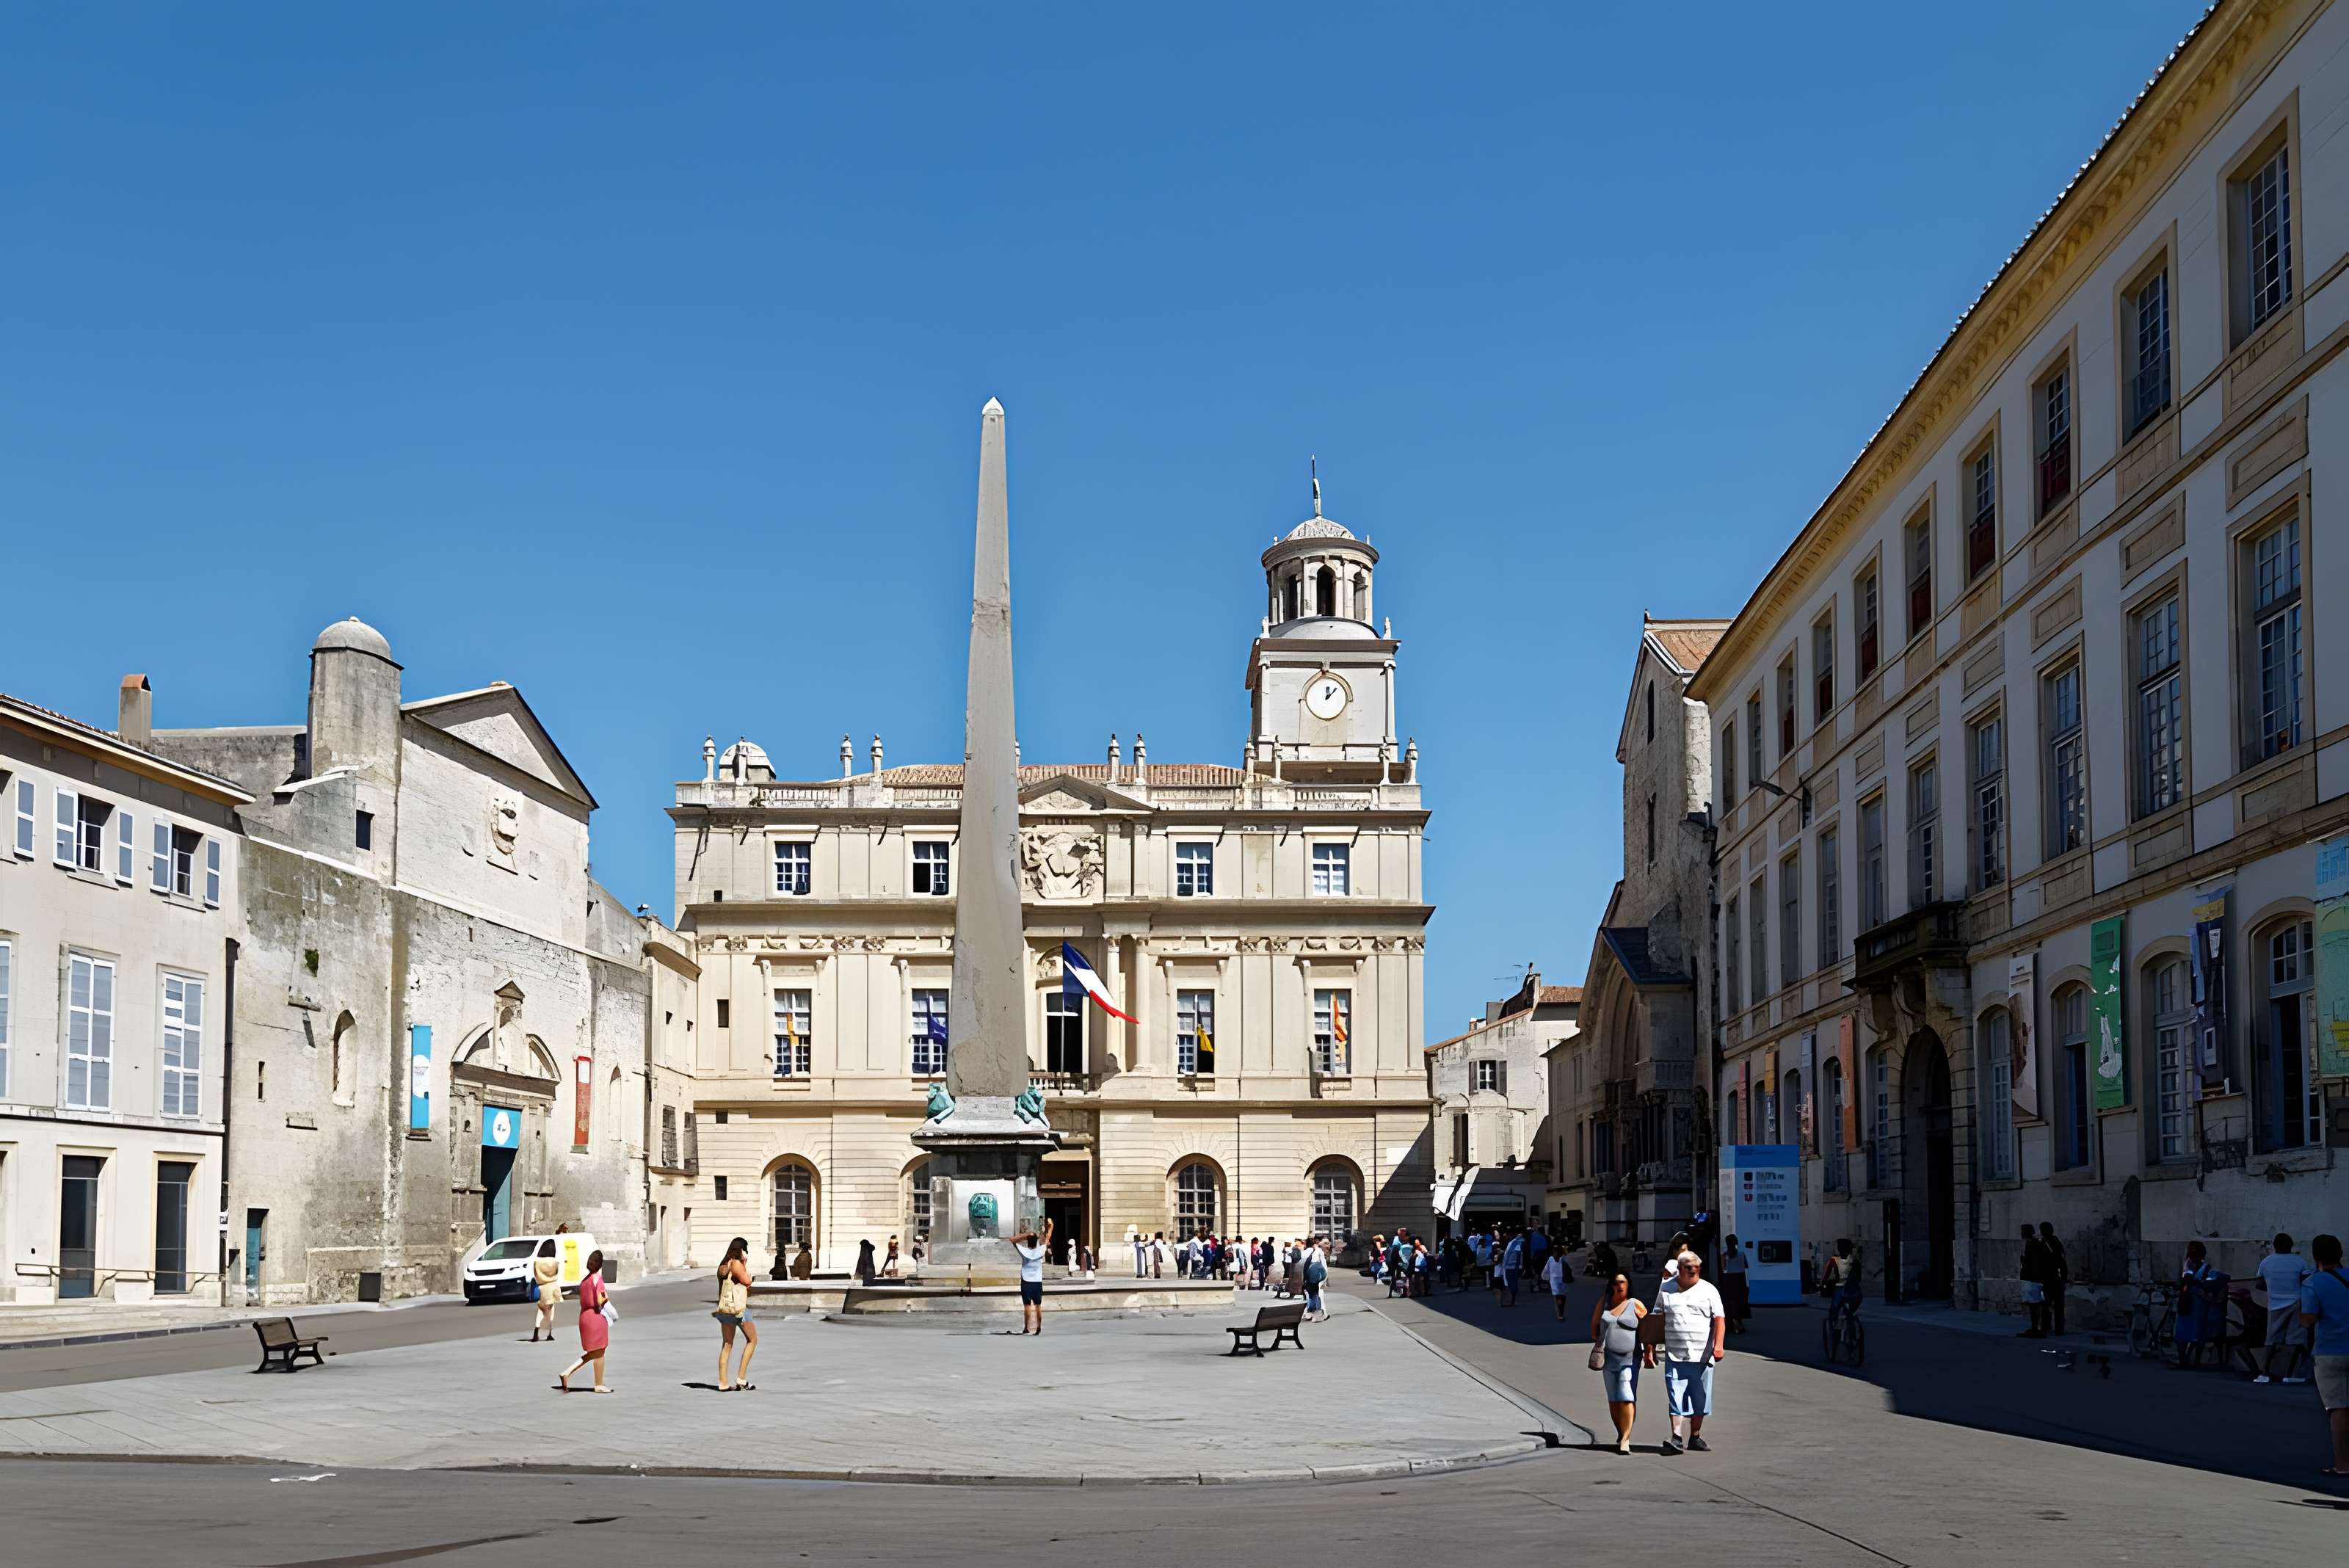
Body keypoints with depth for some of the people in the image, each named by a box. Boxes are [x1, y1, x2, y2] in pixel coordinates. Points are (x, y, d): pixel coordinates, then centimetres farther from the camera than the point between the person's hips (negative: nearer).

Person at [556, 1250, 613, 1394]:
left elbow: (582, 1302, 14)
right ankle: (599, 1385, 13)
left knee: (592, 1353, 17)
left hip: (584, 1316, 8)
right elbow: (600, 1301, -20)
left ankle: (566, 1373, 6)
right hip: (596, 1317, -8)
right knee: (599, 1353, 5)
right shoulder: (597, 1279, -14)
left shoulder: (584, 1279, 10)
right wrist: (607, 1298, 0)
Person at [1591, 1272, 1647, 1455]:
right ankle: (1620, 1434, 24)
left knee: (1627, 1398, -14)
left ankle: (1625, 1439, -15)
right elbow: (1594, 1324, 18)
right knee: (1613, 1399, 10)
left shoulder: (1636, 1305, -2)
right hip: (1608, 1358, 4)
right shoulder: (1603, 1302, 8)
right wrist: (1597, 1343, 7)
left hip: (1629, 1359, -4)